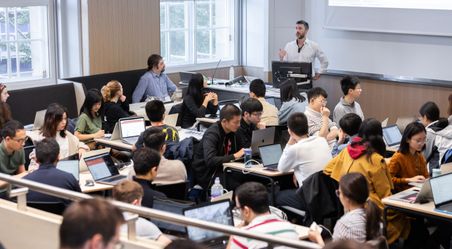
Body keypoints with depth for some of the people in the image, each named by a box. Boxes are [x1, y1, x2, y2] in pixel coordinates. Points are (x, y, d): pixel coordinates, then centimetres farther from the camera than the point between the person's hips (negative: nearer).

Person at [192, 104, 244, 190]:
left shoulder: (232, 131, 4)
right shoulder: (212, 134, -20)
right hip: (206, 176, -8)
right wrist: (233, 156, -29)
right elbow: (209, 160, -33)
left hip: (221, 170, 8)